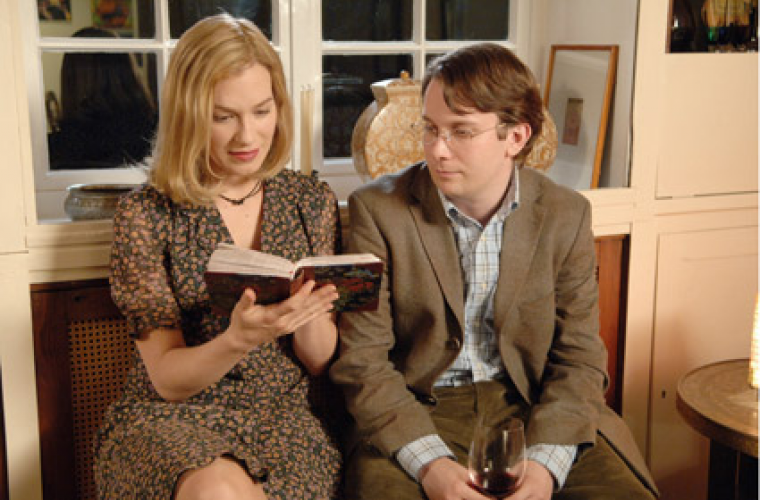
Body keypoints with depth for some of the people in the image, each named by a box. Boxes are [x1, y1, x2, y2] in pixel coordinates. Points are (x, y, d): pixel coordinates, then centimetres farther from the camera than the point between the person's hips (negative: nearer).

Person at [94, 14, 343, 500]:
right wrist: (240, 340, -26)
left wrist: (307, 315, -16)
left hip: (287, 417, 2)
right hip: (172, 420, -1)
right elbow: (167, 379, -5)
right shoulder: (145, 214, -4)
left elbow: (320, 363, 7)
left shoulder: (313, 201, 4)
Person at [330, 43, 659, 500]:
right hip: (417, 412, -2)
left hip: (532, 409, 3)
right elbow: (361, 358, -7)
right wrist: (428, 462, -20)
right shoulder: (377, 209, -6)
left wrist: (544, 462, -14)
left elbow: (578, 358, 2)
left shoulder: (566, 215, 0)